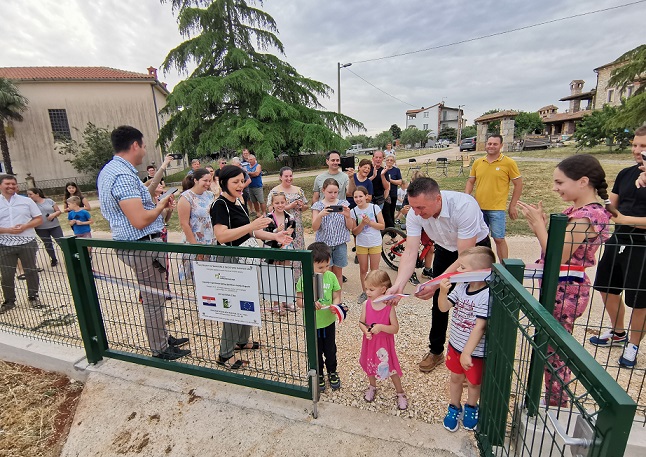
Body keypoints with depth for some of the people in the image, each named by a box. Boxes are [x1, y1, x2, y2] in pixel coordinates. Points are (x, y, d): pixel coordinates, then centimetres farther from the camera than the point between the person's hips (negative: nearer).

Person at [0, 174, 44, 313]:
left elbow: (39, 219, 3)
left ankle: (33, 297, 19)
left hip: (27, 242, 0)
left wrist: (24, 226, -13)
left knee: (31, 271, 6)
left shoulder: (27, 201, 4)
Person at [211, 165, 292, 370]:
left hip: (245, 259, 9)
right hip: (230, 261, -9)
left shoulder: (238, 203, 10)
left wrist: (274, 236, 7)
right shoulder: (220, 205, -16)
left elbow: (248, 231, 18)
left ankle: (242, 340, 37)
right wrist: (251, 226, -34)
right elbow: (221, 236, -28)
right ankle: (225, 355, 15)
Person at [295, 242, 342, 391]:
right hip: (312, 323, -2)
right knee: (316, 352, 18)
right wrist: (311, 303, -33)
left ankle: (332, 372, 47)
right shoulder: (304, 279, -18)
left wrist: (335, 305, -24)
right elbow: (299, 301, -14)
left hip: (329, 321, 2)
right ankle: (319, 375, 43)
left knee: (330, 350, 21)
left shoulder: (331, 276, -10)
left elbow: (336, 296, -3)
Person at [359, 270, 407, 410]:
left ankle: (400, 393, 36)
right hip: (370, 342, 4)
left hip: (385, 343, -3)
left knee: (391, 368, 10)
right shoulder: (366, 304, -12)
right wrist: (365, 330, -24)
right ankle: (372, 387, 50)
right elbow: (361, 322, -4)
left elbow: (395, 328, -17)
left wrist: (381, 327, -33)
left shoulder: (389, 307, -21)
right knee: (370, 365, 22)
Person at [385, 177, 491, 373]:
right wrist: (398, 286, -41)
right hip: (446, 249, 4)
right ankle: (436, 351, 26)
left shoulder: (464, 206, -39)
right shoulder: (415, 214, -26)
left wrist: (436, 283, -46)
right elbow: (410, 253, -27)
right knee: (439, 301, 8)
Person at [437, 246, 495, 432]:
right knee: (455, 378, 24)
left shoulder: (486, 295, -27)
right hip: (455, 345, 5)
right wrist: (443, 291, -21)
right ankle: (454, 407, 47)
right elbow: (443, 307, -2)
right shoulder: (461, 287, -7)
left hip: (475, 352, -5)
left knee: (473, 382, 21)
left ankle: (471, 408, 49)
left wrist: (467, 353, -25)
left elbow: (479, 327, -27)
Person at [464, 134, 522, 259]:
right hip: (478, 207, 4)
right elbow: (470, 182, 13)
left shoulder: (509, 163, -3)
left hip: (497, 208, -4)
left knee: (499, 239, -2)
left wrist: (512, 206, -2)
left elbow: (518, 184, 0)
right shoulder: (477, 162, 7)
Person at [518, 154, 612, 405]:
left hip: (564, 293, -9)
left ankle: (556, 408, 28)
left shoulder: (586, 216, -22)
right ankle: (554, 403, 40)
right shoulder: (578, 211, 8)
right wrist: (539, 224, -3)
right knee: (551, 351, 22)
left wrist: (538, 224, -19)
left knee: (554, 355, 7)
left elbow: (558, 258, -23)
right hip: (560, 290, 9)